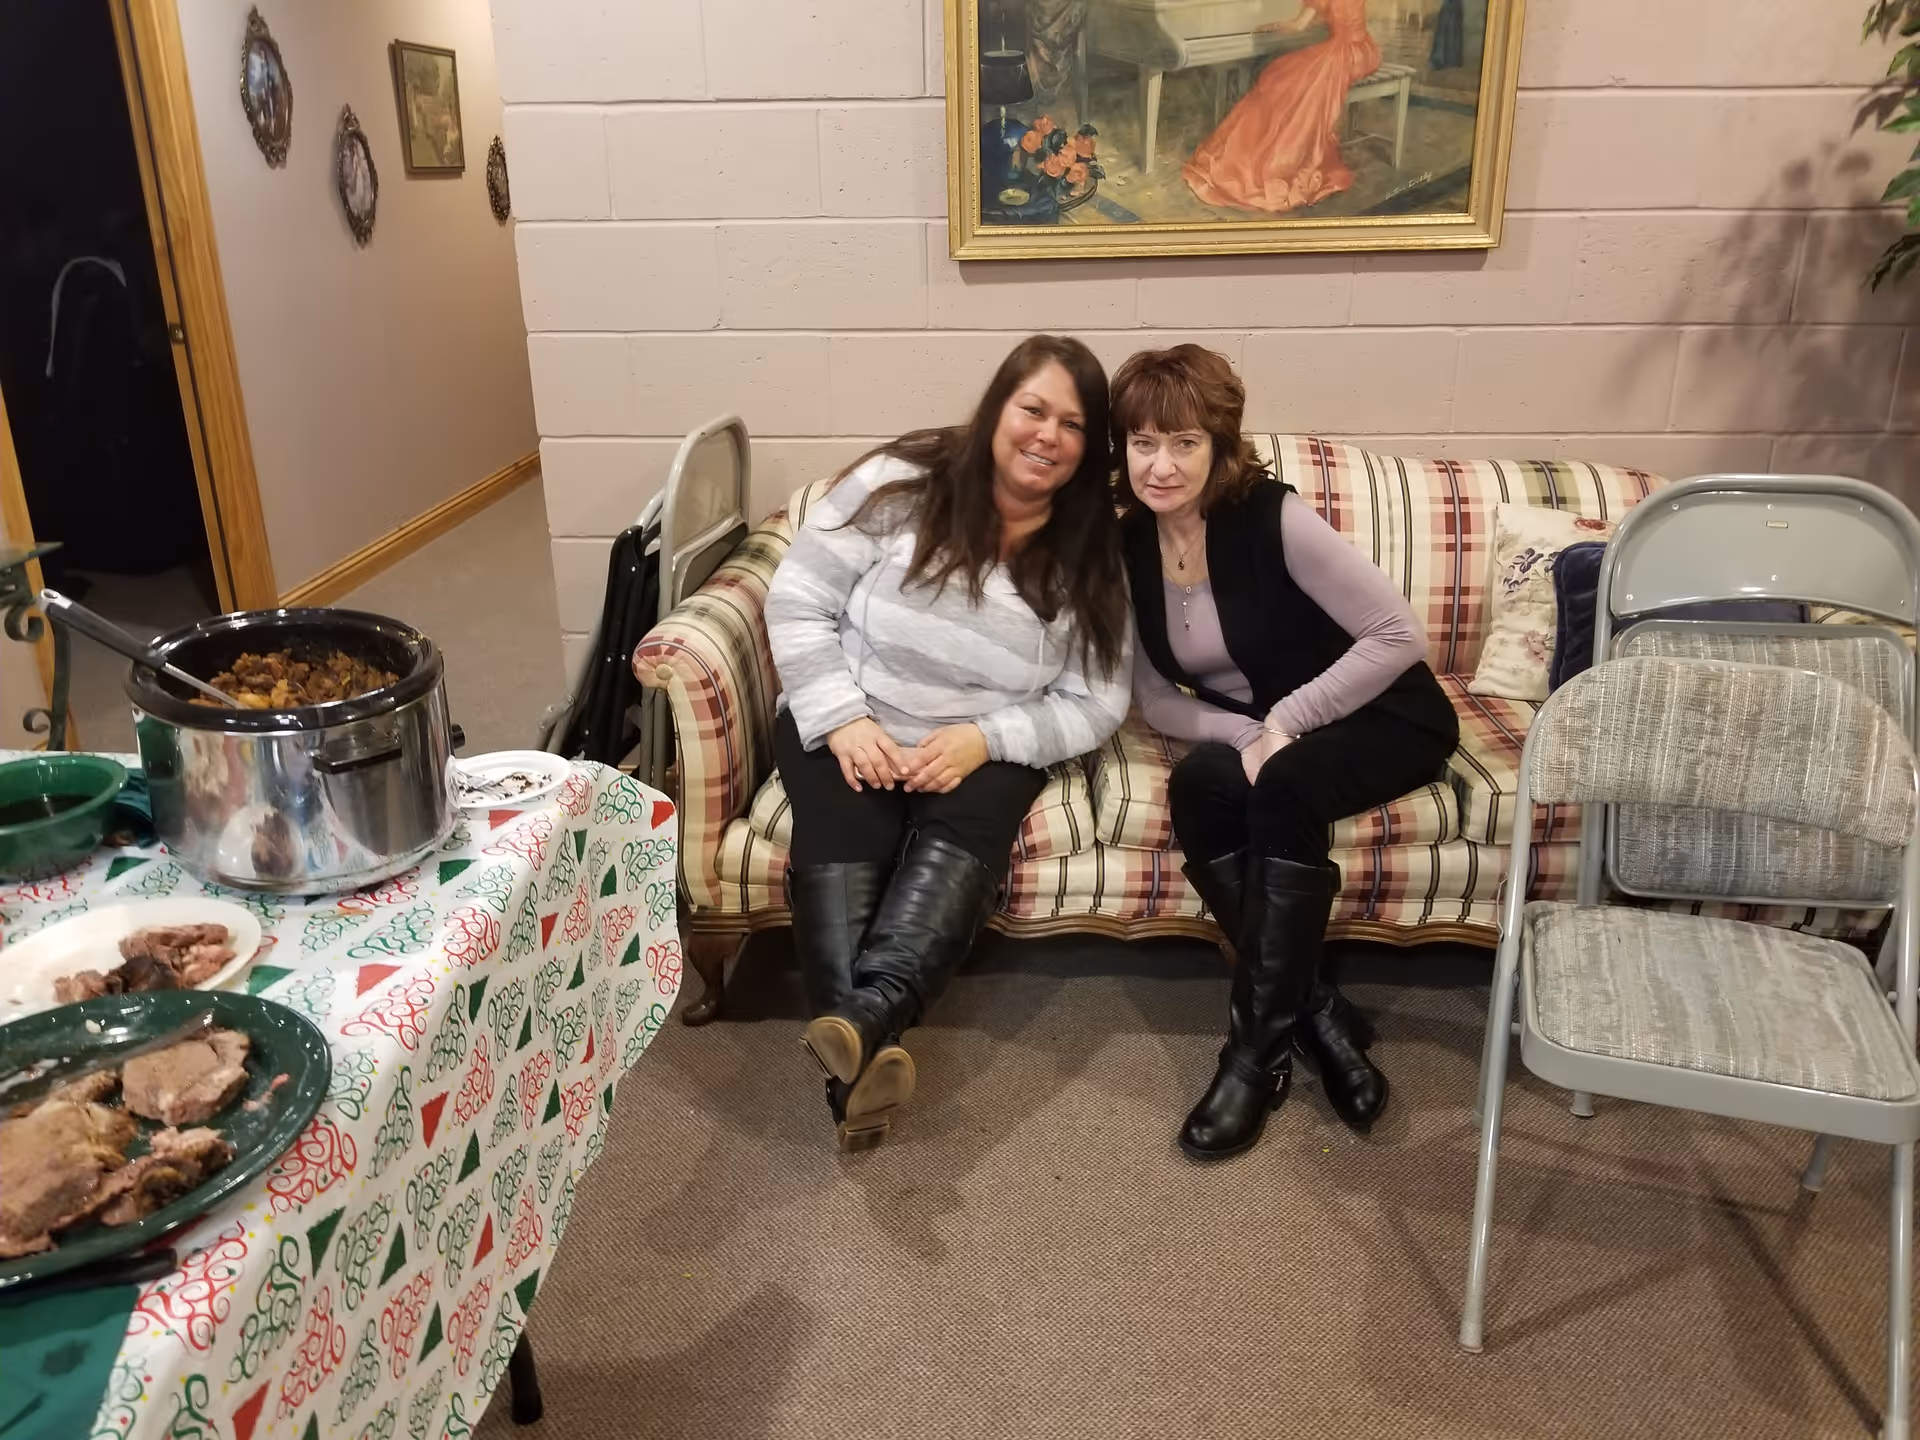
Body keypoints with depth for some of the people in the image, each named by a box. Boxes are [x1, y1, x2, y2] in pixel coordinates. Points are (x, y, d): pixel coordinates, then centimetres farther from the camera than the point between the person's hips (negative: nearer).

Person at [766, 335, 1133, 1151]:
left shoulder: (1091, 555, 1)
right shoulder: (900, 485, -5)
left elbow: (1094, 705, -2)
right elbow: (798, 601, -5)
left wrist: (986, 739, -18)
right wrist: (844, 721, -17)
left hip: (985, 747, 1)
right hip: (848, 725, 0)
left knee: (960, 843, -33)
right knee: (840, 844, -31)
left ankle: (864, 1019, -53)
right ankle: (859, 1054, -47)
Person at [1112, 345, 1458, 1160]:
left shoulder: (1273, 518, -21)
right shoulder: (1127, 549, -7)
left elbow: (1399, 637, -21)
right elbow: (1155, 701, -2)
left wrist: (1288, 721, -23)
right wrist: (1247, 736, -20)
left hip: (1380, 717, -4)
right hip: (1253, 732, 4)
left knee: (1284, 786, -34)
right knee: (1197, 788, -28)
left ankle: (1260, 1043, -23)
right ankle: (1317, 1017, -20)